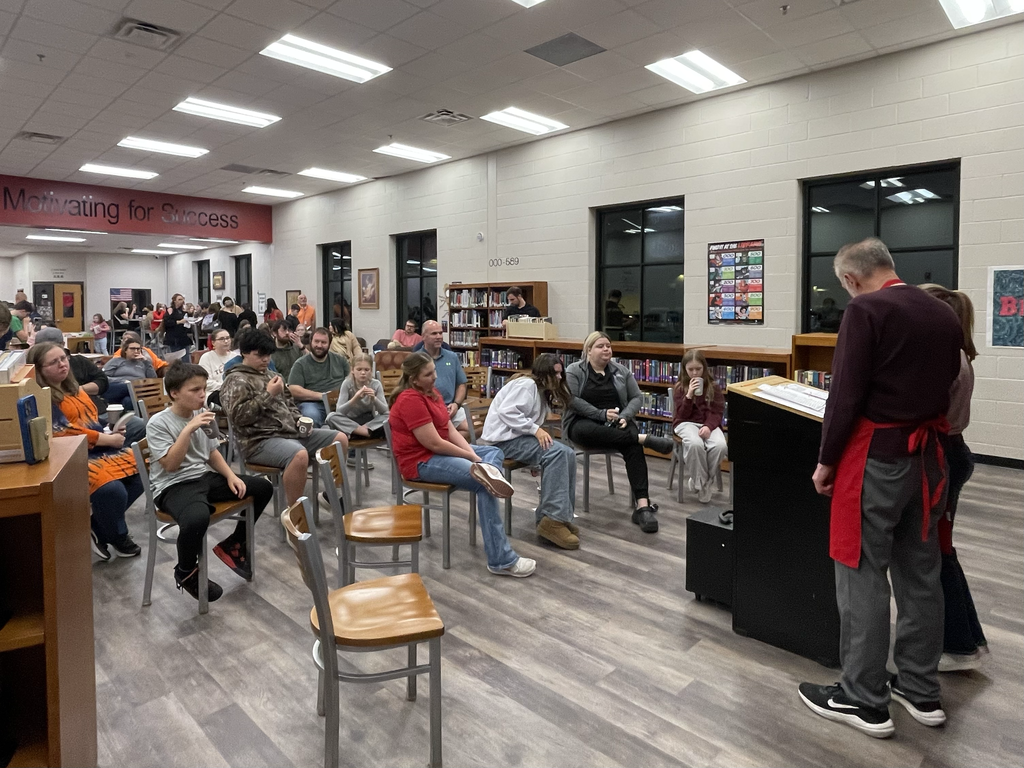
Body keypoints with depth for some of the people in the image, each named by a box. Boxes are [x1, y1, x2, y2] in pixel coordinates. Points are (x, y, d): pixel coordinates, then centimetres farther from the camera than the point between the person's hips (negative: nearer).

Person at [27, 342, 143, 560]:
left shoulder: (72, 387, 16)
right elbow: (65, 433, -19)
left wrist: (109, 431, 3)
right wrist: (106, 439, -14)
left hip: (99, 449, 9)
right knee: (112, 490, -30)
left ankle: (98, 527, 9)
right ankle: (117, 537, 1)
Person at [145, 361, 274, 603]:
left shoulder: (203, 416, 7)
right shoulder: (158, 423, -13)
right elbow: (170, 464, -21)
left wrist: (231, 476, 1)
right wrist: (189, 429, -27)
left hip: (206, 477, 8)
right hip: (174, 486, -7)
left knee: (263, 487, 2)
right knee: (197, 518, -40)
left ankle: (234, 543, 19)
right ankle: (185, 572, -6)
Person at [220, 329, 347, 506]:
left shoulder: (269, 375, 21)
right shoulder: (236, 380, -5)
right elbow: (238, 416, -19)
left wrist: (299, 420, 8)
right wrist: (268, 394, -19)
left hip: (291, 432, 9)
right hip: (261, 441, -9)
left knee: (340, 439, 2)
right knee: (299, 455, -39)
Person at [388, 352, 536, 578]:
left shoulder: (431, 391, 9)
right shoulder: (410, 400, -21)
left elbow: (451, 429, 7)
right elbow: (434, 443, -24)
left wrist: (473, 454, -8)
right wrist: (471, 457, -13)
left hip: (441, 451, 10)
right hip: (422, 461, -10)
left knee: (495, 452, 12)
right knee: (483, 486, -22)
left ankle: (486, 469, -26)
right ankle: (501, 560, -21)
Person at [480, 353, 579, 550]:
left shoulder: (541, 390, 21)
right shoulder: (526, 384, -11)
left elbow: (528, 418, 14)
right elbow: (506, 412, -24)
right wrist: (536, 429, -27)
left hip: (518, 436, 9)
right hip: (504, 438, -9)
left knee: (568, 454, -9)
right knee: (557, 453, -26)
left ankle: (560, 515, -6)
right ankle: (551, 520, -25)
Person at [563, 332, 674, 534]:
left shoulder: (621, 371, 11)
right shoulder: (574, 371, 0)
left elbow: (637, 397, 9)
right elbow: (572, 400, -11)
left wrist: (625, 416, -11)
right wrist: (601, 414, -20)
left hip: (617, 423, 3)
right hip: (584, 423, -2)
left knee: (634, 447, -30)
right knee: (587, 432, -40)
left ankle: (642, 505, -40)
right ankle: (644, 438, -37)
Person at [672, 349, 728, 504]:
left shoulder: (713, 387, 8)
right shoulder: (680, 388, 5)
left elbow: (717, 412, 2)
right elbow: (681, 415, -4)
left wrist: (708, 426, -18)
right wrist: (689, 395, -17)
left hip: (709, 424, 2)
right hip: (686, 423, -2)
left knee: (721, 446, -32)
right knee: (695, 444, -38)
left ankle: (699, 479, -10)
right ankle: (702, 484, -15)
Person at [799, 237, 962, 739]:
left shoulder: (866, 310, -13)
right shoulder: (944, 315, 9)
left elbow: (846, 395, -17)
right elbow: (949, 389, 15)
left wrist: (826, 460, -8)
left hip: (875, 456, -8)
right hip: (927, 455, 8)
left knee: (863, 577, 2)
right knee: (921, 574, 15)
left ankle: (863, 700, 12)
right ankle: (920, 691, 27)